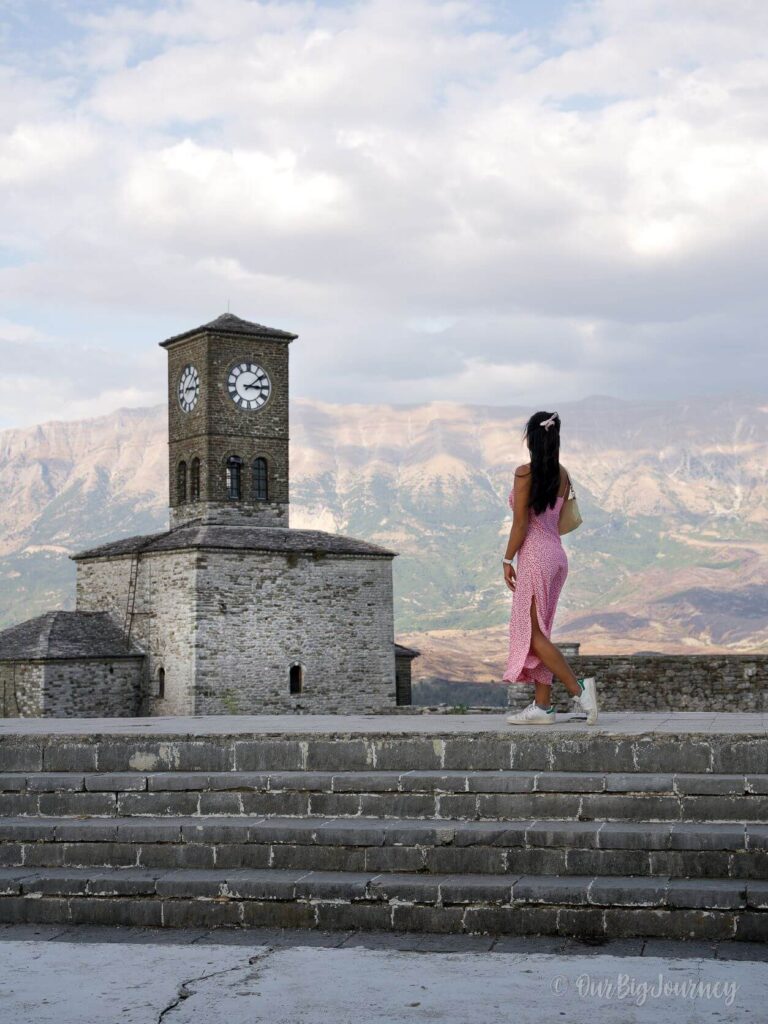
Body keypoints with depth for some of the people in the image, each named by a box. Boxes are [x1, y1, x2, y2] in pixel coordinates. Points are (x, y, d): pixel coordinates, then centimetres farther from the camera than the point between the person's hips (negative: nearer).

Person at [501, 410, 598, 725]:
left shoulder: (525, 473, -13)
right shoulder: (562, 474, 8)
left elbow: (521, 524, -14)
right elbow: (562, 519, 12)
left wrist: (507, 559, -7)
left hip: (534, 555, -8)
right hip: (557, 554, 8)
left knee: (533, 633, -2)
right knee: (539, 632, 11)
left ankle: (578, 687, -14)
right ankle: (542, 706, 11)